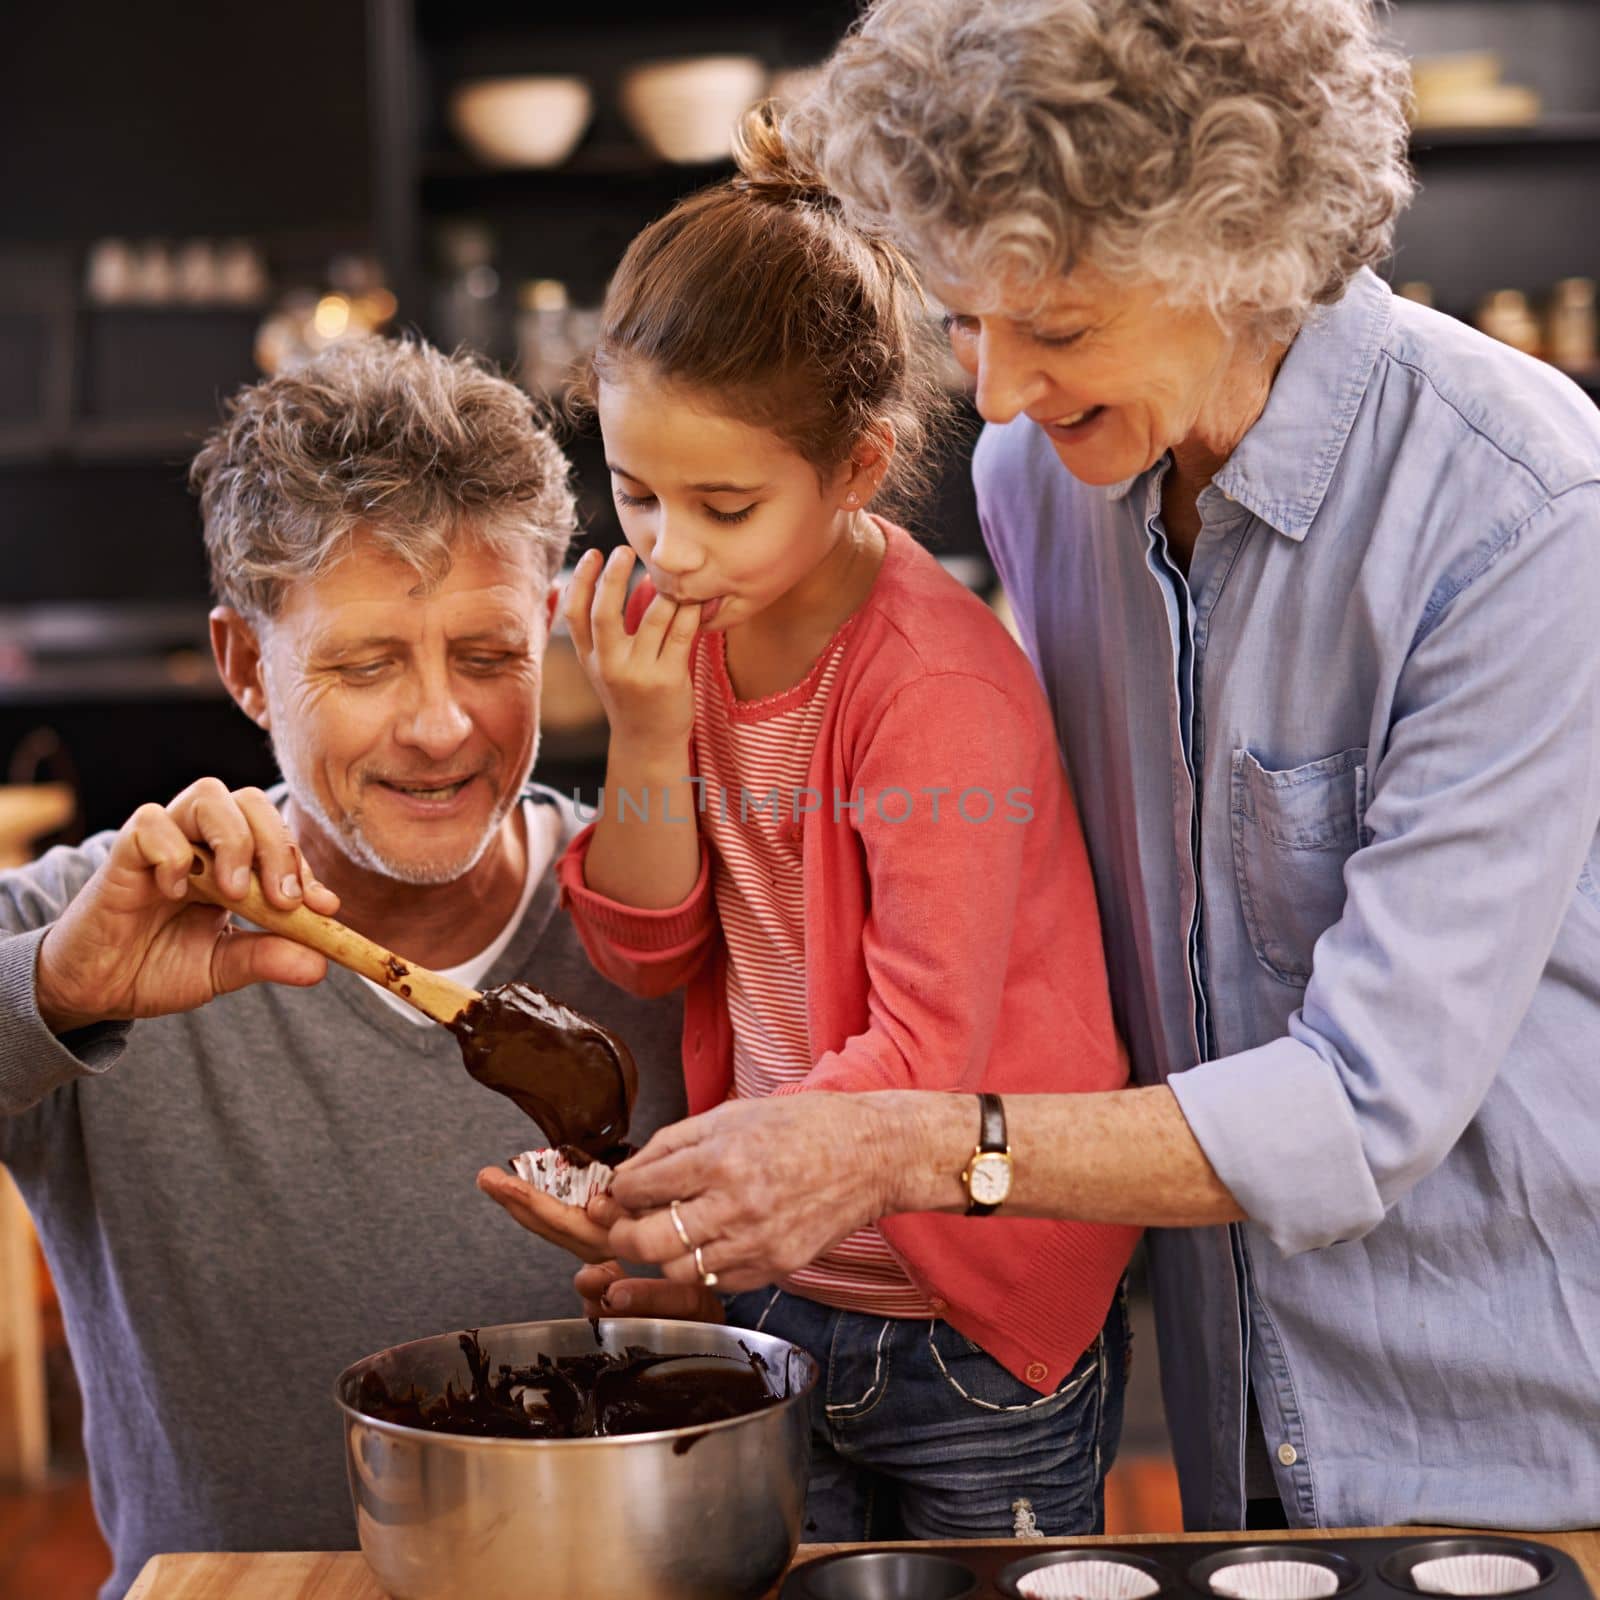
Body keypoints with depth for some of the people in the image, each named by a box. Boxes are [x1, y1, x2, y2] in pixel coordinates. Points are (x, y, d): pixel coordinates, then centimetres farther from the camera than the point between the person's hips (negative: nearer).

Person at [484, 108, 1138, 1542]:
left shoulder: (939, 690, -23)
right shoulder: (701, 624, -2)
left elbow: (927, 1059, -24)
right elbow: (650, 956, 3)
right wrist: (647, 736, -13)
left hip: (974, 1332, -6)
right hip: (778, 1293, 6)